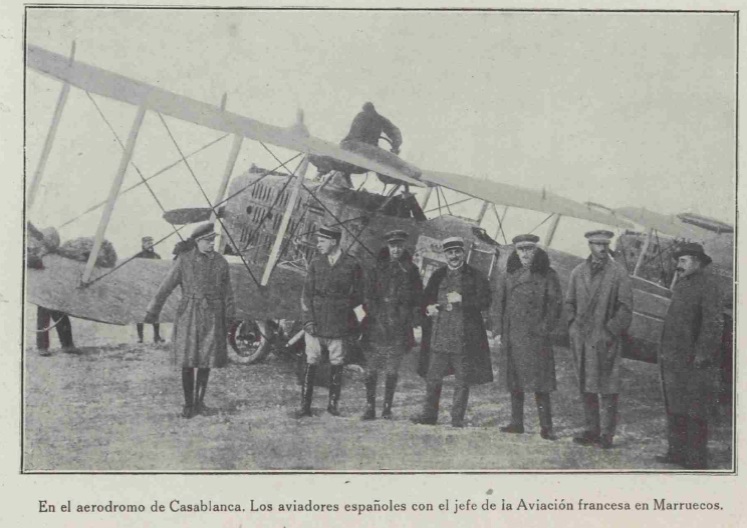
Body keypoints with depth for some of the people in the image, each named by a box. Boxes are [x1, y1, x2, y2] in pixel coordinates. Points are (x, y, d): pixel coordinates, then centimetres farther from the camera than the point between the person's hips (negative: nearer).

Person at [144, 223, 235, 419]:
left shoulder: (220, 262, 3)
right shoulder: (184, 260, -2)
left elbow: (227, 294, 8)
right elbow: (167, 287, -1)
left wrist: (228, 320, 6)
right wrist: (153, 311, -1)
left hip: (212, 316, 2)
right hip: (188, 314, -2)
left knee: (205, 361, 6)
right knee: (188, 361, -1)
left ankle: (199, 402, 19)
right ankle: (188, 404, 9)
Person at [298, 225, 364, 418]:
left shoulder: (352, 265, 0)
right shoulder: (316, 263, 7)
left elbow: (357, 297, 6)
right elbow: (306, 293, 6)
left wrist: (340, 308, -3)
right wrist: (308, 319, -3)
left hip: (339, 325, -1)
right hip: (315, 323, 1)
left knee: (336, 365, 5)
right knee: (310, 364, 0)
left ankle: (333, 404, 17)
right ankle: (305, 406, 5)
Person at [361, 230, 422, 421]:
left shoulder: (410, 270, 9)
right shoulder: (377, 269, 8)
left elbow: (417, 297, 9)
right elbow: (368, 296, 6)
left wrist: (415, 322, 0)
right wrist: (376, 316, -6)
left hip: (400, 326, 0)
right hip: (377, 324, 0)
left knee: (392, 370, 2)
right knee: (371, 369, -4)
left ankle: (387, 408, 11)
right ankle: (370, 407, 3)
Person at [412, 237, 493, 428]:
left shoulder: (475, 276, 3)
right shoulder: (437, 275, 15)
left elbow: (485, 302, -5)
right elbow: (426, 298, 22)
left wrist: (461, 299, -15)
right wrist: (429, 307, 0)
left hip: (464, 337, -3)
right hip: (439, 335, 3)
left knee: (463, 380, 3)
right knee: (433, 377, 5)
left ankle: (458, 418, 11)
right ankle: (429, 414, 16)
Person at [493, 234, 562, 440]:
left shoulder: (548, 275, 0)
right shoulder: (509, 275, 11)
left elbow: (555, 304, -1)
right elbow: (499, 302, 13)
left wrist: (545, 328, -10)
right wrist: (498, 330, 7)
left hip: (536, 336, -4)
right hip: (512, 335, 4)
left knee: (540, 383, -7)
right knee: (514, 381, 9)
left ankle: (546, 427, -2)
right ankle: (516, 423, 18)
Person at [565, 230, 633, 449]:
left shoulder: (618, 273, -2)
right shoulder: (578, 272, 10)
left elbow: (626, 307, -3)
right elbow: (570, 302, 18)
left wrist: (610, 332, -9)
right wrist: (573, 326, 6)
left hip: (606, 339, -4)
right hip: (582, 338, 4)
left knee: (608, 389, -3)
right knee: (586, 387, 9)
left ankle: (607, 434, 3)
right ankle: (592, 430, 19)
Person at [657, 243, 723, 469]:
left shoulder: (707, 285, -12)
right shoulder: (682, 284, 15)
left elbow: (713, 324, -18)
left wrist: (702, 355, -21)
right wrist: (665, 351, 17)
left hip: (694, 363, -9)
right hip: (674, 360, 9)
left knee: (695, 412, -3)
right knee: (674, 408, 14)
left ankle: (697, 460, 3)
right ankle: (677, 452, 23)